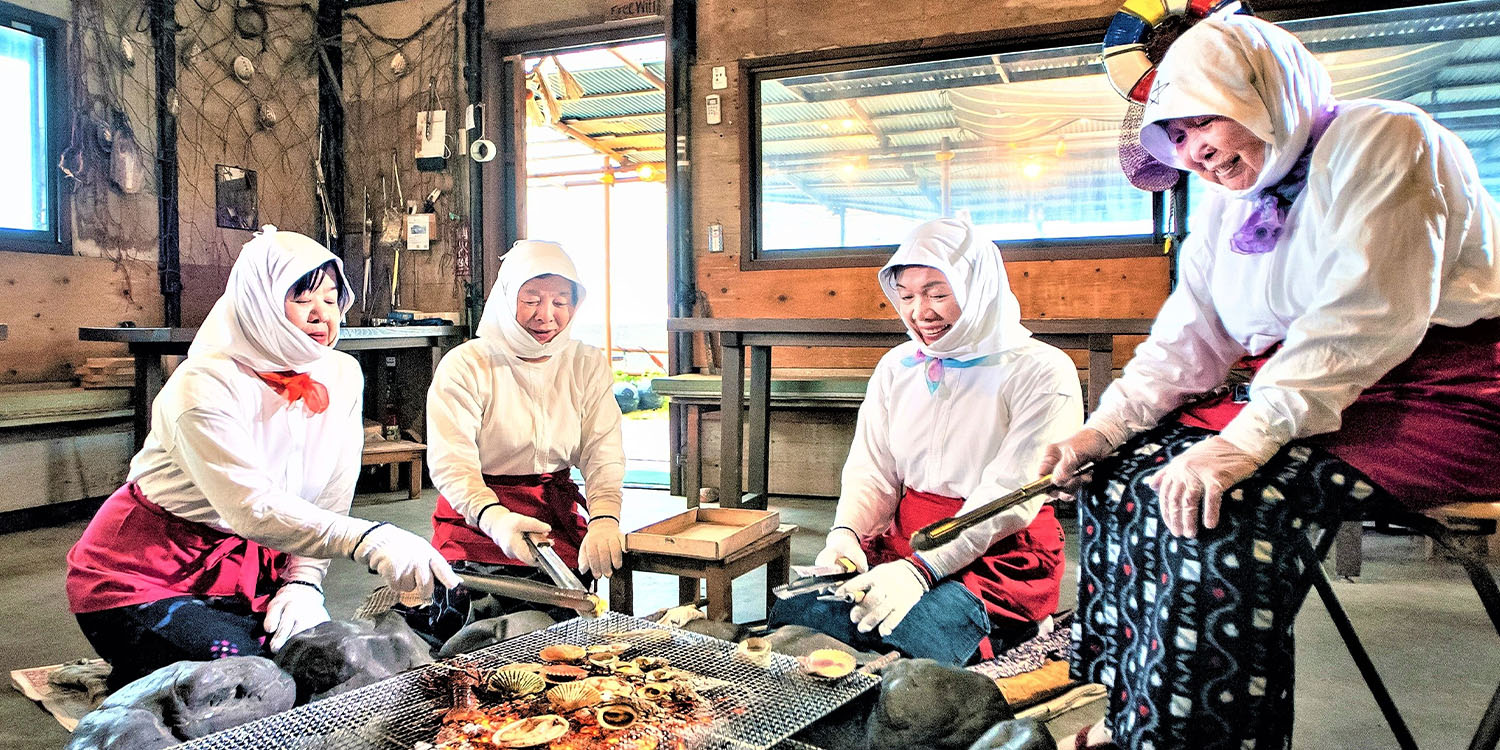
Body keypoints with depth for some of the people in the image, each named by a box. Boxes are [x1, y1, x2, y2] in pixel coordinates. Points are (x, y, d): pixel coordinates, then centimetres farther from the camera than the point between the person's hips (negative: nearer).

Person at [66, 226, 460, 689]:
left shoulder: (342, 376, -4)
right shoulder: (205, 385, -22)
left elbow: (330, 499, -2)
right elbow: (253, 508, -34)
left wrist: (304, 580, -16)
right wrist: (369, 541, -46)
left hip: (250, 565, 6)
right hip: (143, 576, -5)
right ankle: (137, 690, 8)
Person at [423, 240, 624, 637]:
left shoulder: (588, 365, 3)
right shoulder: (465, 365, -9)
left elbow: (603, 454, -6)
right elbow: (451, 463, -19)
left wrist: (604, 518, -27)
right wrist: (495, 518, -40)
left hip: (559, 523, 4)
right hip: (475, 527, -3)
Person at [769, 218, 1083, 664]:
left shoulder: (1041, 373, -7)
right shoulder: (897, 367, 11)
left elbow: (1009, 497, -15)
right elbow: (872, 473, 9)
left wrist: (923, 569, -26)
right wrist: (844, 535, -13)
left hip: (1002, 557, -4)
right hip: (903, 541, 5)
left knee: (903, 639, -33)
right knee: (793, 614, -20)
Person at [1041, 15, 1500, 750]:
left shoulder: (1380, 140, -9)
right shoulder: (1227, 208, 14)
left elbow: (1364, 316, -23)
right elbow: (1185, 342, 9)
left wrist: (1246, 440, -32)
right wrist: (1104, 428, -7)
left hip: (1427, 404, -8)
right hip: (1297, 400, 8)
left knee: (1224, 502, -30)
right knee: (1121, 471, -7)